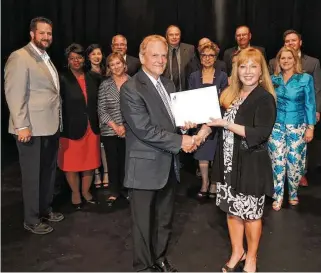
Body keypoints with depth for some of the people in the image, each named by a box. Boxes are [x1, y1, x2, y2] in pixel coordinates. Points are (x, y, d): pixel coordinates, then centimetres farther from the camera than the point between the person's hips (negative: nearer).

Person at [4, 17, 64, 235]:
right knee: (32, 175, 4)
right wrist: (21, 126, -21)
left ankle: (45, 209, 33)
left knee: (49, 171, 17)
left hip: (50, 126, 8)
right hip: (32, 128, -8)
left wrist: (57, 120, 12)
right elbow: (14, 93, -16)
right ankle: (32, 219, 18)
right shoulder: (20, 57, -9)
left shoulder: (46, 59, 17)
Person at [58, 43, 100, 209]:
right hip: (71, 128, -4)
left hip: (91, 127, 4)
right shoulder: (63, 79, -7)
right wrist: (61, 128, -14)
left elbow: (96, 103, 10)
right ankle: (75, 193, 29)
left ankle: (86, 191, 32)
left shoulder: (91, 78, 8)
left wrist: (97, 124, 4)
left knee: (90, 162, 12)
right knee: (72, 163, 9)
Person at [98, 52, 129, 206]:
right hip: (109, 131, 1)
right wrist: (115, 127, -11)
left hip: (130, 130, 0)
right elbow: (101, 110, -1)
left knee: (126, 161, 3)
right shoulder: (105, 85, 3)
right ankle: (114, 192, 22)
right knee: (113, 162, 7)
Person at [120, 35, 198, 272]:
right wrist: (180, 141, -19)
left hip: (168, 165, 7)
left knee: (165, 219, 21)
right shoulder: (131, 89, -15)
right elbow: (144, 129, -22)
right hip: (145, 167, -7)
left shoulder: (169, 84, 10)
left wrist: (184, 124, -3)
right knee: (144, 222, 10)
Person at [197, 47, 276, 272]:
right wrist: (208, 125, -5)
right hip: (229, 162, 6)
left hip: (251, 164, -6)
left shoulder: (265, 99, -12)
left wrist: (225, 124, -23)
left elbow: (259, 134, -22)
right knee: (232, 209, 16)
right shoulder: (231, 95, 7)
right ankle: (237, 252, 36)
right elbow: (218, 120, 15)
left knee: (250, 213, 9)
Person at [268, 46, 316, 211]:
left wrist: (310, 127, -6)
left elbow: (310, 104, -2)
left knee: (294, 162, 5)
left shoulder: (305, 78, -2)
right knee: (277, 162, 1)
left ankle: (293, 194, 27)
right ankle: (278, 197, 13)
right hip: (276, 126, 2)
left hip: (297, 127, -1)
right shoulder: (273, 79, 5)